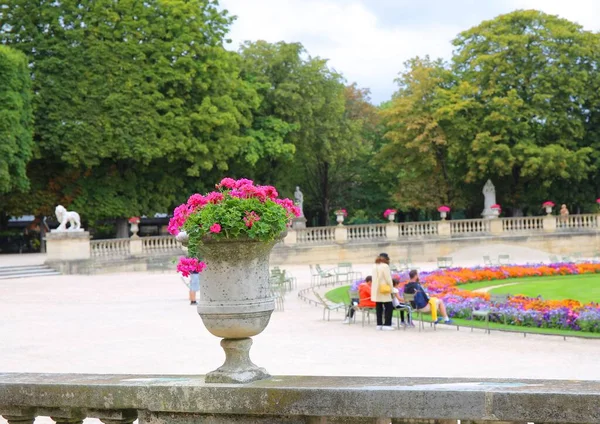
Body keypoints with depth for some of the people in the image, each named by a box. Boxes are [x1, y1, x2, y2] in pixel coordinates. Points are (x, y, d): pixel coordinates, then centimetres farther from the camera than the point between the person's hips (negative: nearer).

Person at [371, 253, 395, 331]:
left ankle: (379, 324, 12)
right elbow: (388, 279, -12)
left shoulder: (375, 267, 11)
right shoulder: (385, 266, -11)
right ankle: (386, 325, -8)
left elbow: (374, 279, 13)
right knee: (389, 307, -3)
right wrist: (391, 288, -2)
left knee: (379, 308, 11)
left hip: (376, 290, 8)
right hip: (384, 291, -8)